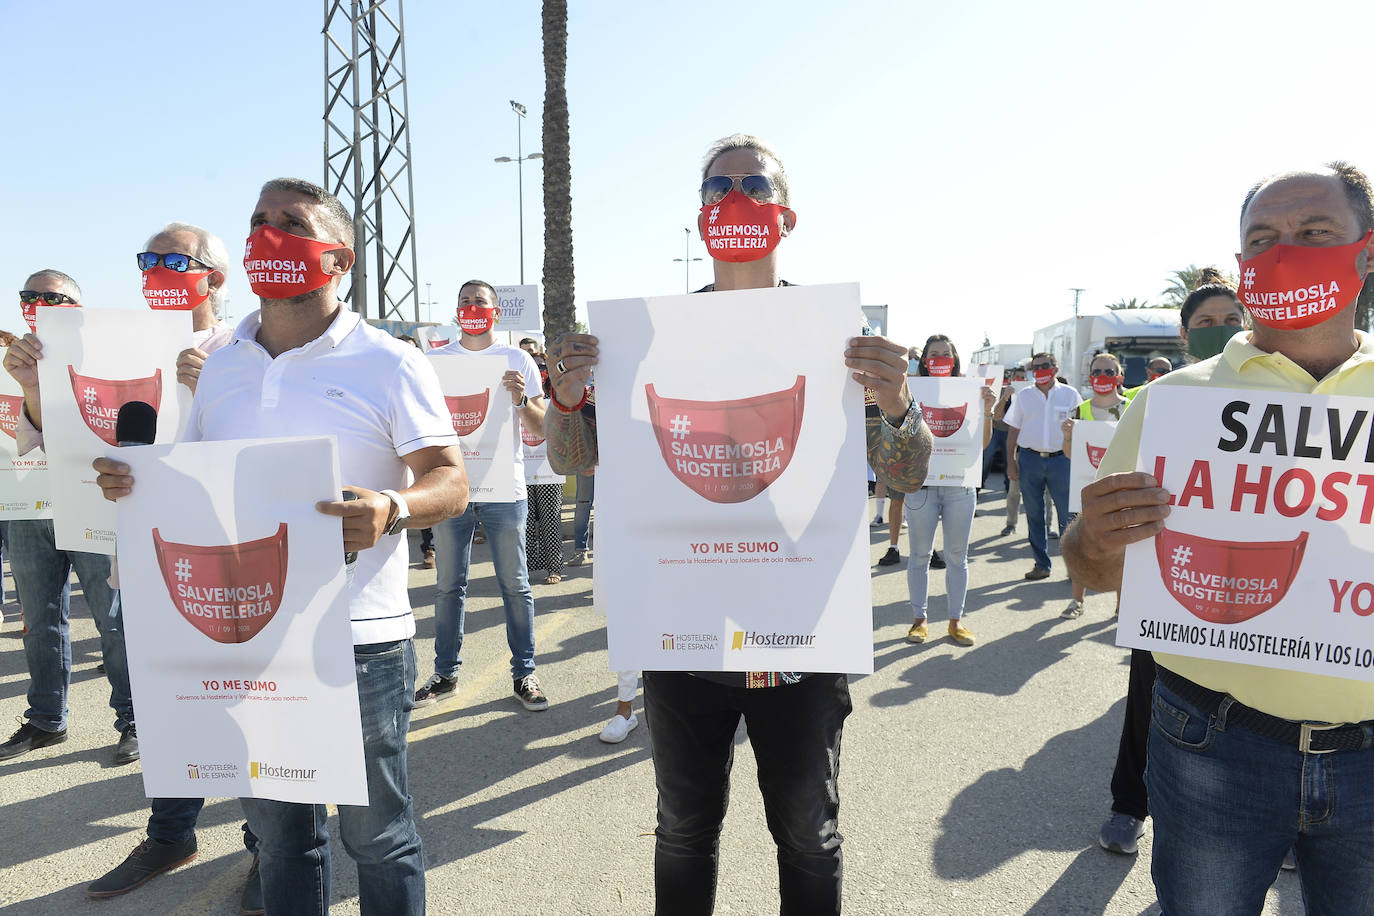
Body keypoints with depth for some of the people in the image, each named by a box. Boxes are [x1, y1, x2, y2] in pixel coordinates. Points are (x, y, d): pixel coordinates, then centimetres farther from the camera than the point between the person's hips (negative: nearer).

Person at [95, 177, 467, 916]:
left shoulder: (388, 363, -6)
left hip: (358, 641, -5)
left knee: (376, 835, 10)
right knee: (277, 834, 20)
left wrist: (393, 509, -31)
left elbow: (451, 481, -11)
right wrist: (134, 482, -2)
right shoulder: (220, 367, 11)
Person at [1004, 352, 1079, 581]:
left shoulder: (1070, 394, 6)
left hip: (1061, 459, -2)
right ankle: (1041, 564, 14)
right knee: (1034, 515, 5)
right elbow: (1013, 430, 10)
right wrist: (1011, 461, 4)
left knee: (1068, 515, -4)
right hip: (1030, 459, 2)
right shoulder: (1023, 396, 9)